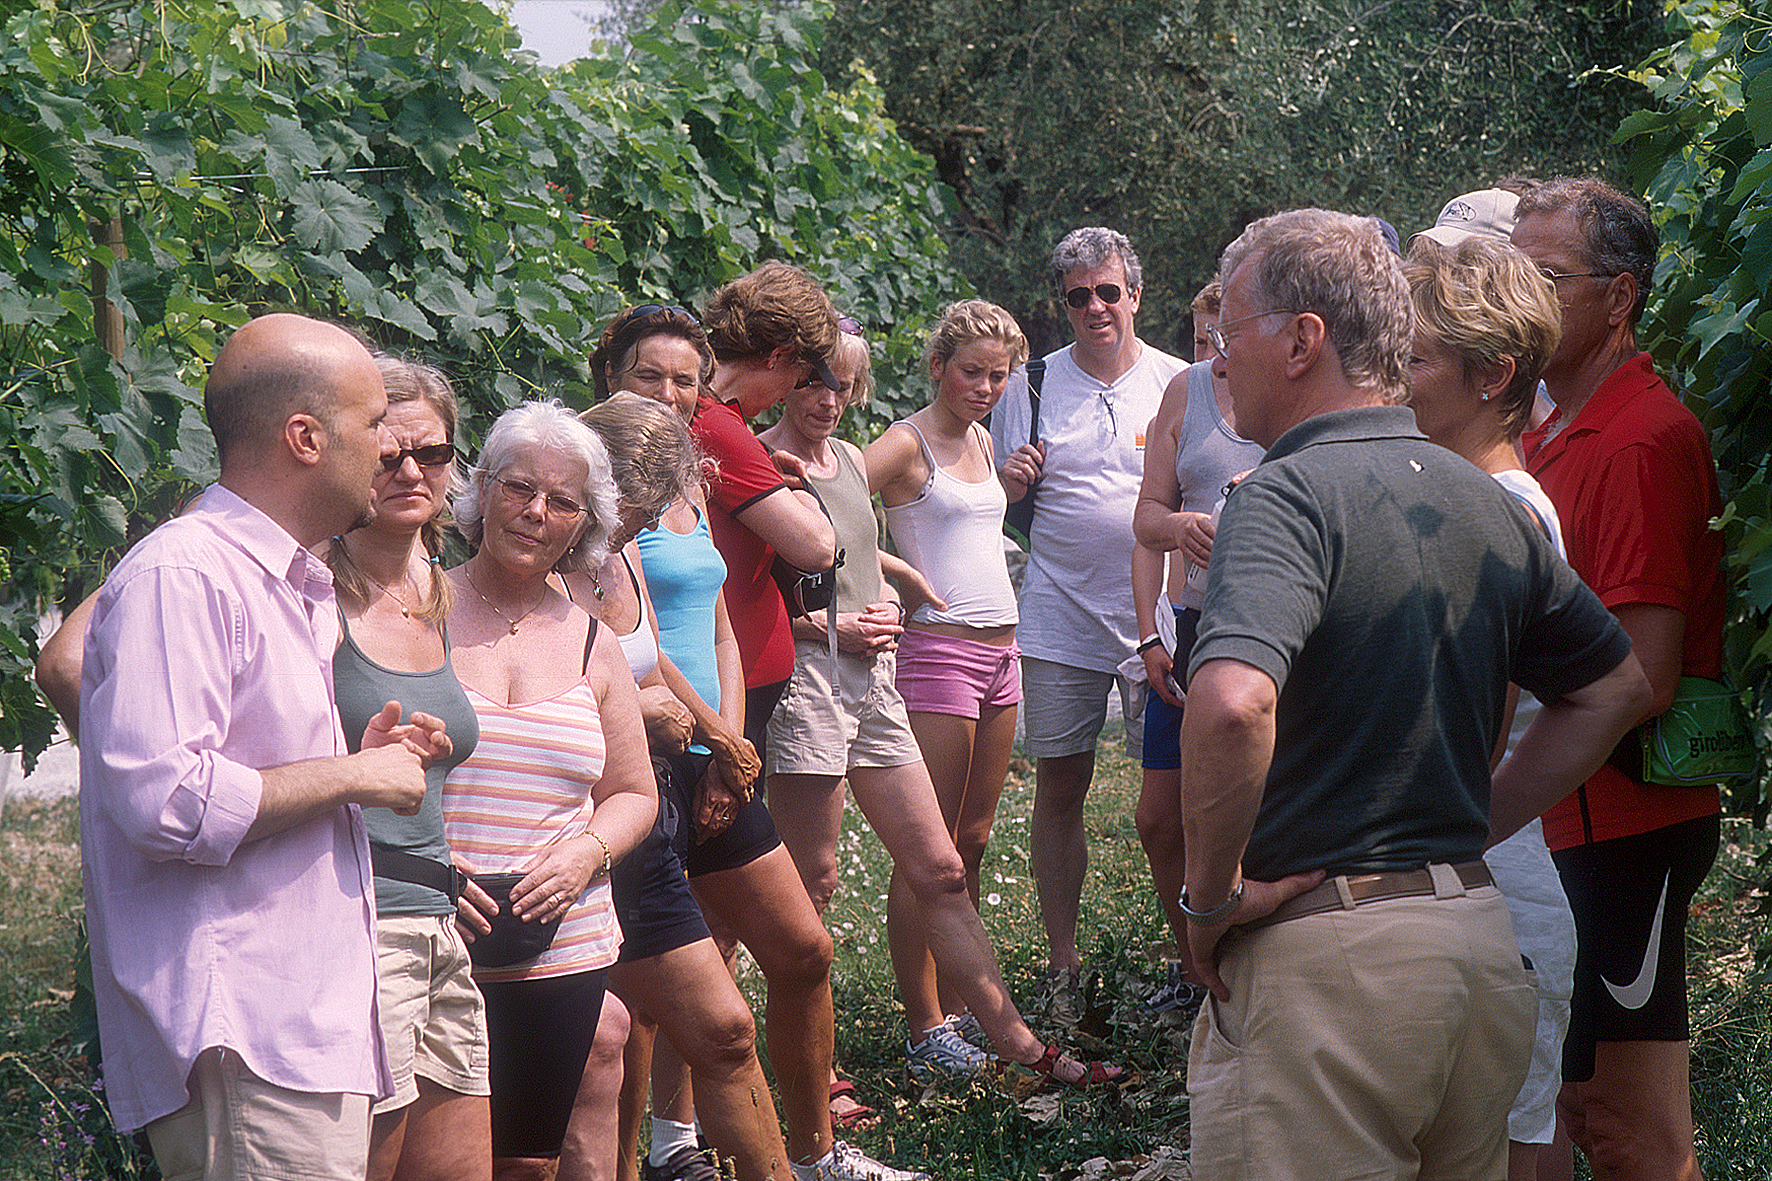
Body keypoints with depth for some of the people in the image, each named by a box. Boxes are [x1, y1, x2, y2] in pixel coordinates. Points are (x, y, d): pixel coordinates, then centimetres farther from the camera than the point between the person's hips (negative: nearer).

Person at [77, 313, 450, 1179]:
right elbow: (163, 799, -25)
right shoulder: (180, 577, -12)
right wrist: (349, 776, -13)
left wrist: (360, 759, 14)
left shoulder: (296, 587, 22)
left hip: (312, 1028, 10)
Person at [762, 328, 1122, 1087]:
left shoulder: (852, 460, 18)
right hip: (803, 677, -8)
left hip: (870, 677, 8)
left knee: (937, 869, 8)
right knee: (812, 881, -2)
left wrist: (882, 611, 9)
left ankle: (1018, 1042, 12)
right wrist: (831, 624, -14)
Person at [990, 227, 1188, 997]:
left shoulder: (1177, 384, 3)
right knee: (1058, 790, 4)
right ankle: (1061, 964, 14)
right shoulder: (1031, 385, 5)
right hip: (1060, 622, 1)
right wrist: (1009, 480, -11)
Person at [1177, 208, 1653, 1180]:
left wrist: (1211, 895, -18)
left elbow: (1233, 705, -32)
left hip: (1321, 952, -8)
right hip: (1480, 936, 8)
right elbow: (1615, 687, 21)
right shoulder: (1489, 505, 9)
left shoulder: (1290, 495, -15)